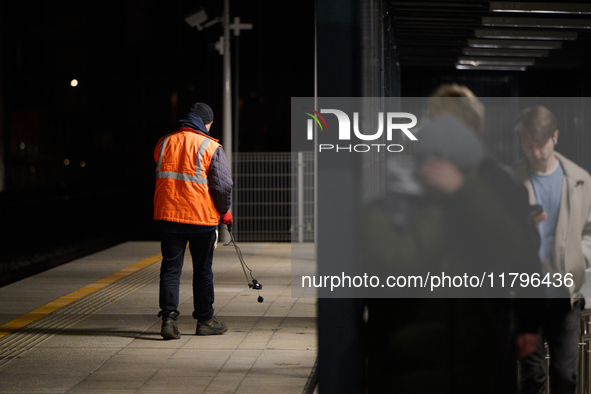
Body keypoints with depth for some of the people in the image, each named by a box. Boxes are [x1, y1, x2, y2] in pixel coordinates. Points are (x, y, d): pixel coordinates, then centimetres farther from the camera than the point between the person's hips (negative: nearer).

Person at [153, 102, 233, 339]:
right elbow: (223, 185, -9)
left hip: (167, 214, 3)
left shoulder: (164, 143, 6)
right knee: (202, 270, 8)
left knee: (170, 268, 6)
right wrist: (225, 212, 7)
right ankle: (205, 321, 16)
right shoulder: (210, 147, -8)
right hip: (202, 217, -3)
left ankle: (168, 317, -8)